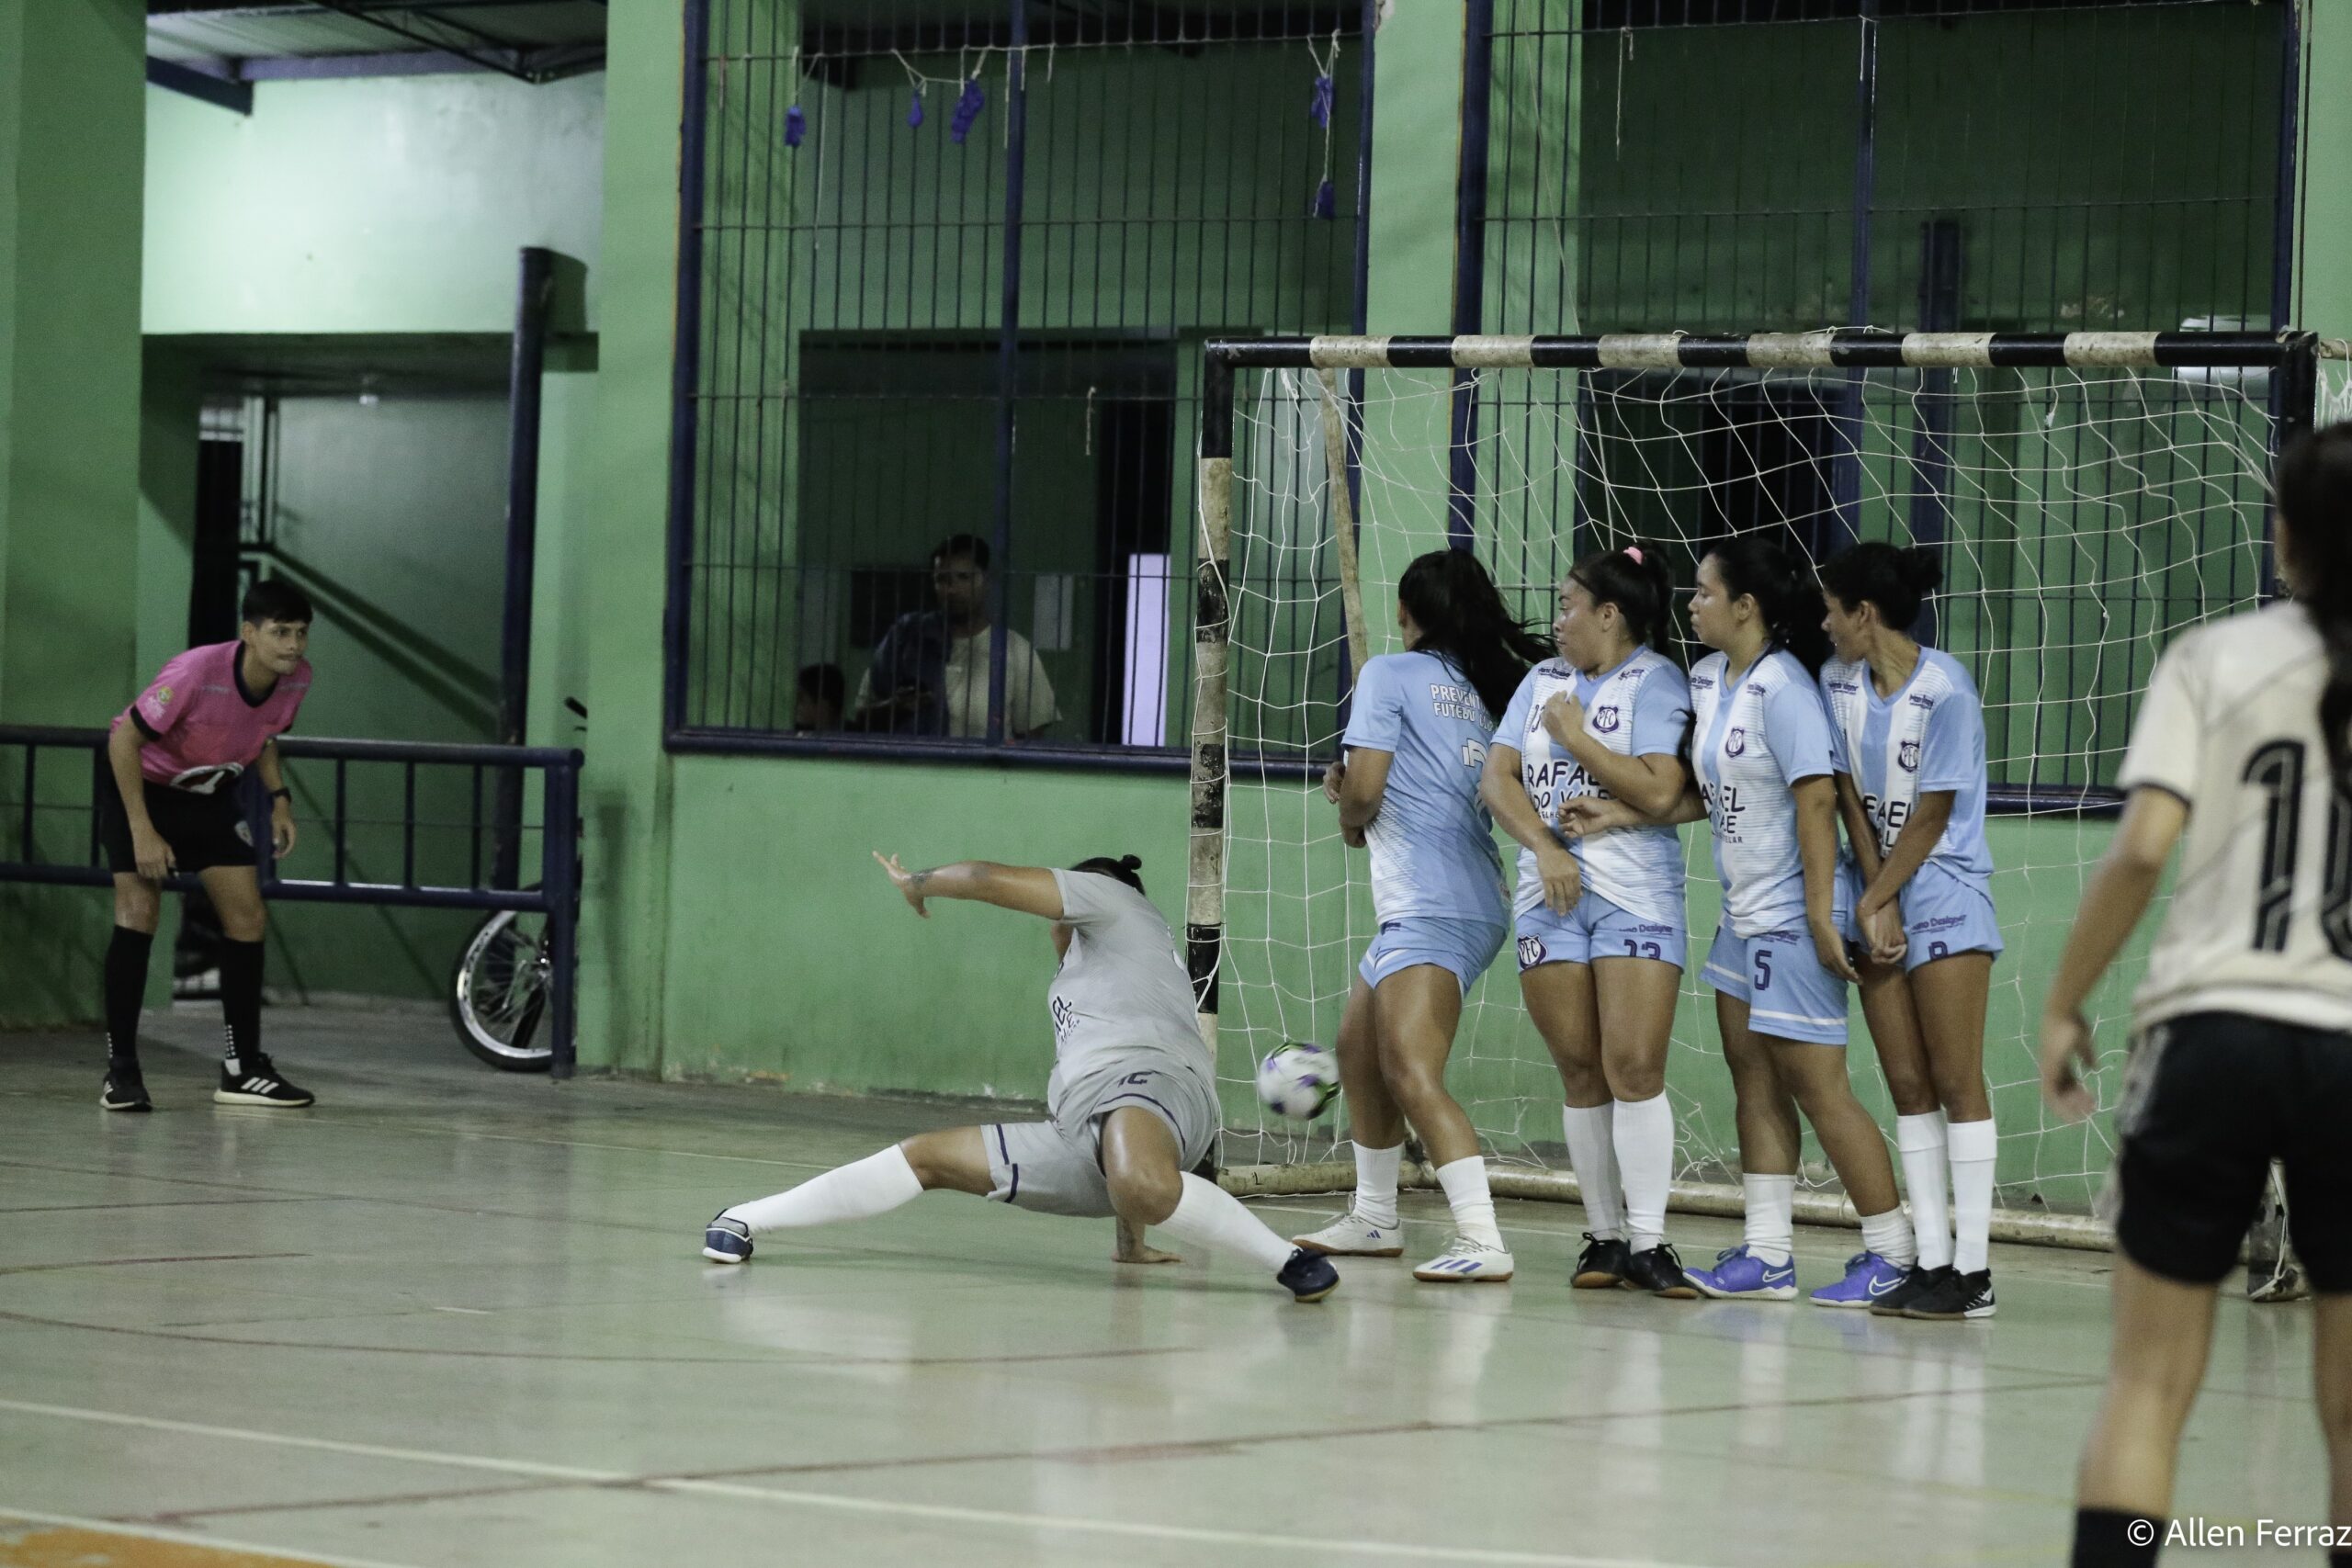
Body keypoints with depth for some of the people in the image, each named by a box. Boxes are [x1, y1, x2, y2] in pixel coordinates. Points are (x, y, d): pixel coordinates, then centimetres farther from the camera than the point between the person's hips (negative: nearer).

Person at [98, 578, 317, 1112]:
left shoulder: (296, 679, -15)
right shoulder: (196, 672, -34)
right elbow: (124, 739, -26)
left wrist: (279, 798, -4)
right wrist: (142, 831, -27)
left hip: (211, 796, 6)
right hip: (143, 786, -6)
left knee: (249, 917, -1)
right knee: (138, 913, -17)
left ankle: (244, 1068, 8)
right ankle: (120, 1068, -10)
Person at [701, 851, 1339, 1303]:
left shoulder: (1109, 896, 17)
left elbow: (983, 878, 6)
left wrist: (918, 883, 28)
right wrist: (1130, 1241, 50)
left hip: (1145, 1079, -10)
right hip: (1084, 1139, 10)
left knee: (1141, 1186, -45)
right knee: (930, 1156, 8)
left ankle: (1288, 1261, -31)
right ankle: (749, 1222, 9)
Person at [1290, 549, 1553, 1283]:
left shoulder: (1391, 673, -4)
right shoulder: (1488, 689, 17)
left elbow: (1364, 788, -11)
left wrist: (1350, 820, 10)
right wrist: (1355, 790, 9)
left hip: (1430, 910, -9)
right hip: (1469, 899, 9)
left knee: (1411, 1074, -18)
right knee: (1358, 1046, 24)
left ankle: (1481, 1242, -29)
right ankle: (1374, 1218, 34)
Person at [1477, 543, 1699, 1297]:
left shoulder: (1655, 681, -2)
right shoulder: (1542, 681, 16)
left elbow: (1659, 792, -14)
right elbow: (1497, 778, 7)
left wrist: (1577, 738, -6)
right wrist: (1545, 847, -8)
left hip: (1635, 894, -5)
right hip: (1549, 891, 5)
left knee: (1634, 1067, -13)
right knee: (1579, 1071, 4)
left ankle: (1647, 1242, -12)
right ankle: (1604, 1235, 10)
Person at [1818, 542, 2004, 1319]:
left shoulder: (1944, 690, -15)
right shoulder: (1838, 681, 5)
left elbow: (1931, 817, -13)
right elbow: (1850, 796, 4)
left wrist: (1875, 900, -9)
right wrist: (1875, 903, -4)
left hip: (1944, 896, -6)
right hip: (1878, 900, 6)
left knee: (1956, 1081, -6)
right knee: (1908, 1085, 5)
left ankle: (1973, 1270, -7)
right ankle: (1932, 1260, 6)